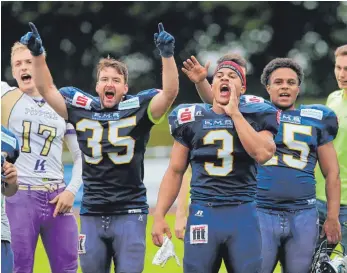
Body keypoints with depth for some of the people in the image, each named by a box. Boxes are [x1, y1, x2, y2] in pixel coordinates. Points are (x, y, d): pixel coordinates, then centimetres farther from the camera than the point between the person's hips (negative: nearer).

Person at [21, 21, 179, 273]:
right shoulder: (82, 110, 6)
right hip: (92, 214, 3)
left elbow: (170, 92, -16)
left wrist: (167, 54, -27)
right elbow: (47, 90, 10)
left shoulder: (138, 109, -3)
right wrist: (38, 54, -1)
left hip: (129, 213, -3)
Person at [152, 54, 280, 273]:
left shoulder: (254, 116, 3)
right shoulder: (191, 119, 7)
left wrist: (235, 113, -10)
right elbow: (175, 172, 10)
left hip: (242, 213, -1)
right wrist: (159, 216, 3)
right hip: (203, 212, 1)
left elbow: (262, 154, -16)